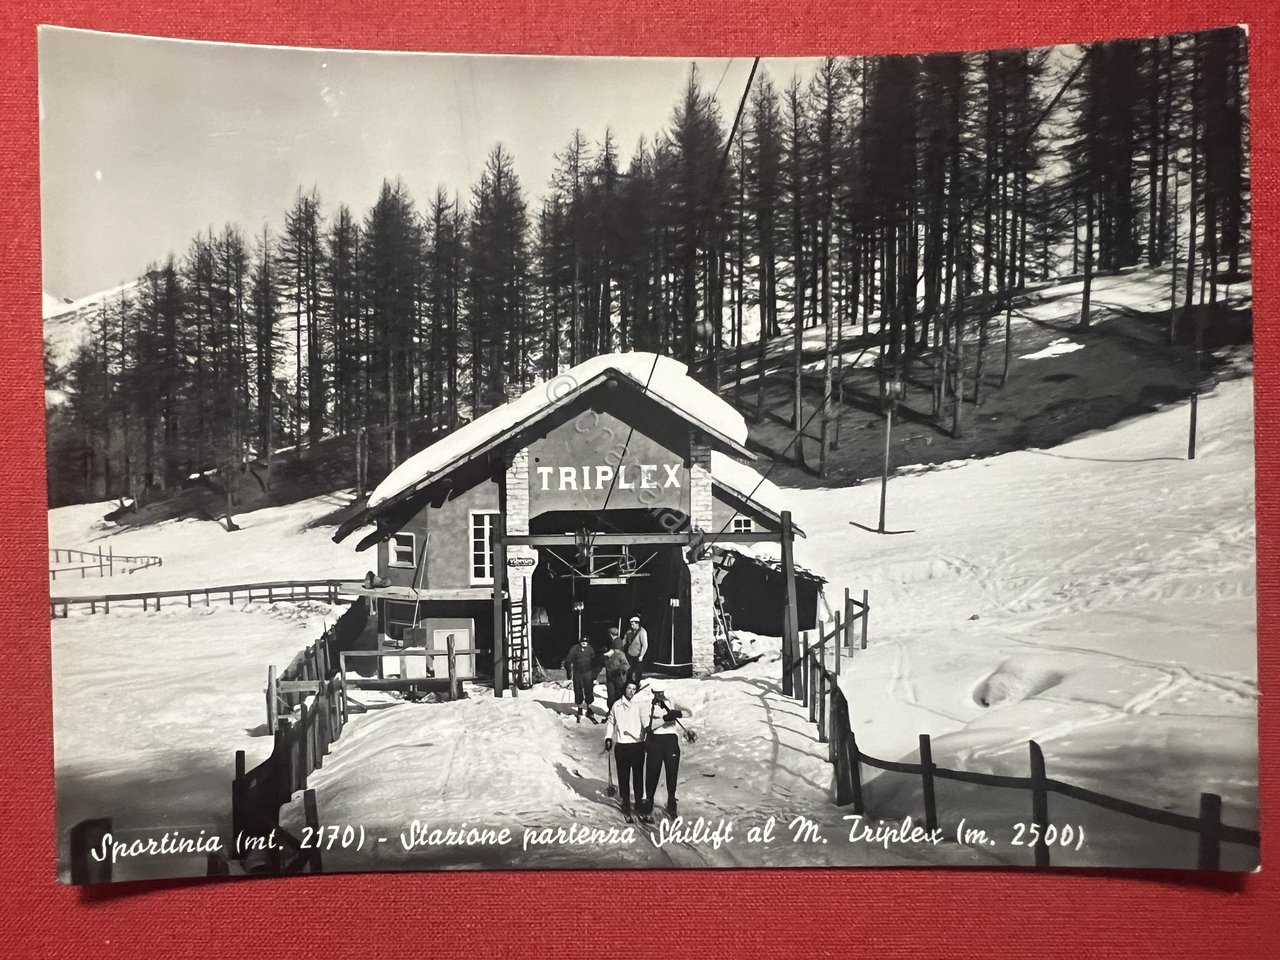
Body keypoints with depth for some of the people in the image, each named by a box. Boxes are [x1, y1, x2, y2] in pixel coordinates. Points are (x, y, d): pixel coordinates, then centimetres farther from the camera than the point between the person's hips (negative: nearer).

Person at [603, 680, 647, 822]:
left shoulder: (640, 704, 2)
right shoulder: (616, 706, 8)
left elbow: (646, 718, -11)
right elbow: (610, 722, 17)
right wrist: (608, 738, 6)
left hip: (638, 743, -1)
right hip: (621, 745, 1)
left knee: (638, 774, 8)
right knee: (623, 775, 3)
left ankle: (639, 800, 22)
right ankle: (626, 801, 13)